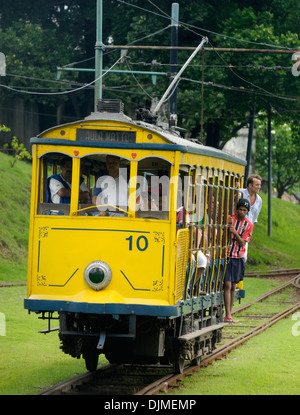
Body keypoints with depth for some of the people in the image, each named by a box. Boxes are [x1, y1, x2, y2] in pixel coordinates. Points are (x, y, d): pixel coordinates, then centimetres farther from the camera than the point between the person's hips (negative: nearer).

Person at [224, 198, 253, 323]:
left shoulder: (249, 225, 2)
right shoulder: (229, 219, -3)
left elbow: (243, 243, -4)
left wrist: (235, 233, -20)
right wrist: (228, 226, -18)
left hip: (238, 258, 3)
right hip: (227, 256, -2)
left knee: (233, 287, 8)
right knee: (227, 285, -10)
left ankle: (229, 314, 15)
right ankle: (228, 315, -14)